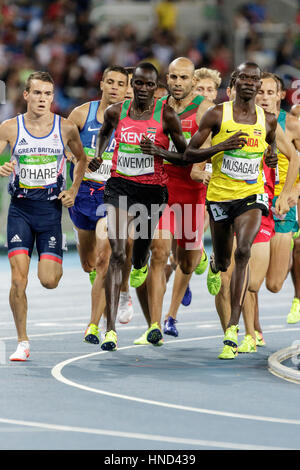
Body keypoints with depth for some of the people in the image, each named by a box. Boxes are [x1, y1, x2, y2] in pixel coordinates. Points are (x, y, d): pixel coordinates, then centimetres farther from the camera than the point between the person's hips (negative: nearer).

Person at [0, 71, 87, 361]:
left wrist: (73, 191, 5)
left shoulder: (66, 128, 0)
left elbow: (81, 158, 16)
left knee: (48, 280, -7)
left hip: (51, 207, 0)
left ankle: (56, 263, 31)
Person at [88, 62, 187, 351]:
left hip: (152, 190, 0)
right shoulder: (116, 112, 2)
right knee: (117, 254, -16)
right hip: (120, 186, 0)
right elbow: (104, 132, 25)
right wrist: (97, 155, 6)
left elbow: (185, 155, 0)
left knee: (140, 255, 15)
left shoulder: (166, 116, -5)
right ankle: (110, 330, -21)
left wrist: (158, 151, -17)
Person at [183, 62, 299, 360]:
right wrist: (222, 146, -21)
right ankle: (214, 267, 58)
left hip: (251, 194, 0)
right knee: (223, 261, 13)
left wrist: (271, 155, 4)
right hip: (220, 196, 0)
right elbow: (189, 155, -6)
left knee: (243, 251, -24)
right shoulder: (217, 115, -6)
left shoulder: (267, 120, 3)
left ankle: (232, 329, -24)